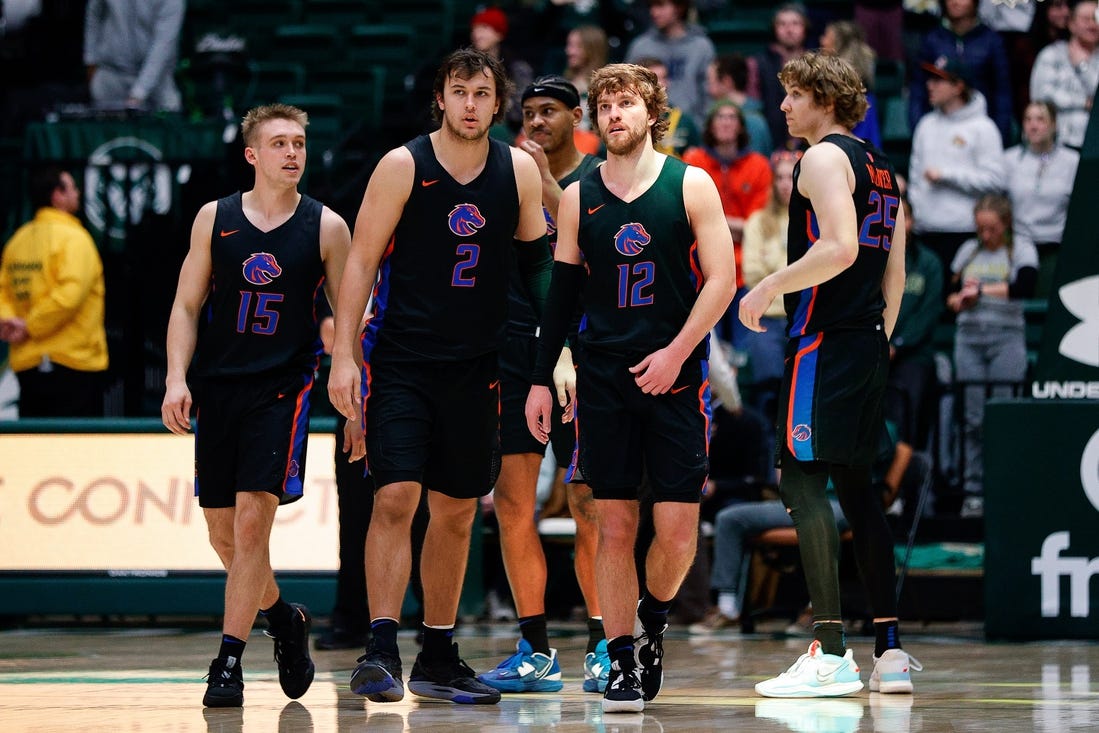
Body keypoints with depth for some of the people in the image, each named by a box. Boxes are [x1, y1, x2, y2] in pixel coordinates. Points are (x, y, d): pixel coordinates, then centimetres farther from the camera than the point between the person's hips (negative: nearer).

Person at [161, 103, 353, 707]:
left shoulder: (326, 227, 0)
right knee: (223, 534, 7)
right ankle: (284, 618, 33)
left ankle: (229, 659, -9)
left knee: (251, 520, -15)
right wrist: (176, 379, -4)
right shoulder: (215, 219, 5)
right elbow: (187, 305, 8)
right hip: (217, 386, 3)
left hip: (283, 386, -3)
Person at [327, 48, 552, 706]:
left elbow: (538, 262, 13)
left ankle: (439, 658, 17)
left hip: (475, 366, 4)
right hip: (400, 361, -4)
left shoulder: (520, 171, 3)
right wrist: (344, 356, -12)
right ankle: (382, 651, -14)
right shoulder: (403, 166, -7)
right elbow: (361, 263, -6)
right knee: (396, 497, -15)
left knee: (457, 512, 8)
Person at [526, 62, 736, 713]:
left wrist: (676, 353, -11)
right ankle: (623, 661, 5)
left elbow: (722, 279, -3)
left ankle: (653, 616, 23)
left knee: (677, 531, -6)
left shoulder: (691, 185, 1)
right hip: (604, 373, 2)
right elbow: (562, 292, 12)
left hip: (675, 373, -2)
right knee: (615, 525, -1)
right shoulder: (579, 197, 9)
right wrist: (541, 378, 6)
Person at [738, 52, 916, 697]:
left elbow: (839, 248, -23)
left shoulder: (824, 158, -8)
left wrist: (769, 288, -14)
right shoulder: (881, 168, 19)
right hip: (871, 343, 9)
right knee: (858, 485, 13)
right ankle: (891, 651, 11)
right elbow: (894, 274, 21)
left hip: (825, 341, -9)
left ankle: (831, 654, -15)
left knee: (804, 482, -9)